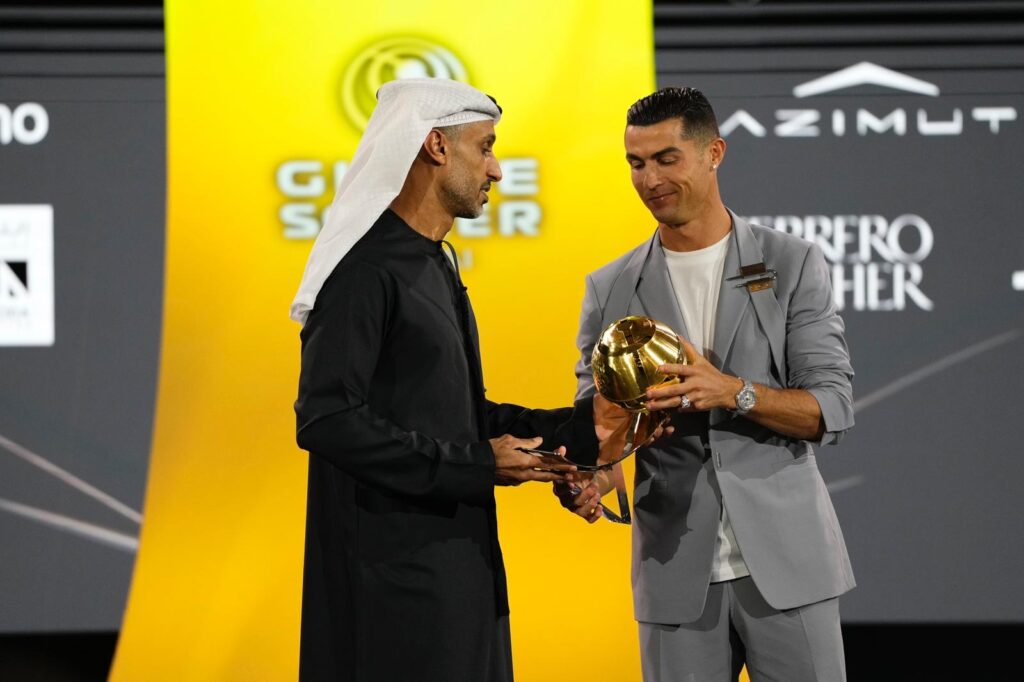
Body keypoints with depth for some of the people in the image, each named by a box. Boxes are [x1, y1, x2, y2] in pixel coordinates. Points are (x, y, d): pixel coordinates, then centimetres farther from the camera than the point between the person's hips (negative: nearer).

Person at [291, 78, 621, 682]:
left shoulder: (435, 267, 16)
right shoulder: (368, 268, -15)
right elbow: (327, 421, -23)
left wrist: (579, 427, 9)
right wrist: (475, 465, -20)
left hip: (454, 559, 10)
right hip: (393, 575, -10)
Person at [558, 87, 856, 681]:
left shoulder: (793, 265, 2)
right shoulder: (611, 289, 9)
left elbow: (833, 410, -4)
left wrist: (733, 392, -22)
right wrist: (588, 480, -15)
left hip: (785, 563, -2)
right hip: (677, 575, 2)